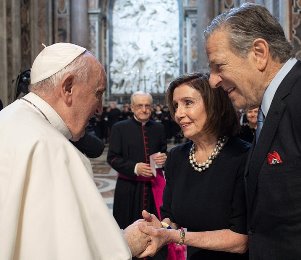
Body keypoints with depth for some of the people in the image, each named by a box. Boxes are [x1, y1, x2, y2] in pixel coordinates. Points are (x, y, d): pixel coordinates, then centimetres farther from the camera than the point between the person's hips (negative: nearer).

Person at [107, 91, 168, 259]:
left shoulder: (159, 128, 9)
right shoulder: (120, 128, -1)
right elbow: (112, 158, -5)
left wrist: (164, 158, -6)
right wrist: (134, 167, -18)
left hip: (154, 186, 3)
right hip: (129, 187, -2)